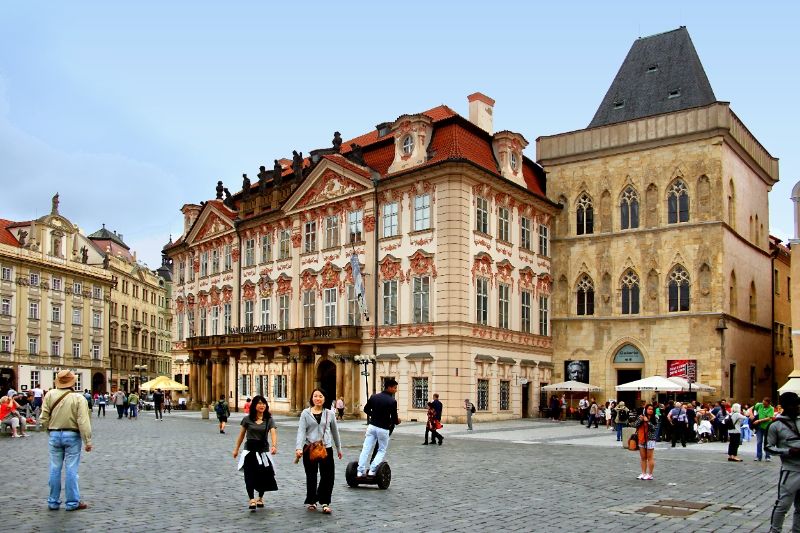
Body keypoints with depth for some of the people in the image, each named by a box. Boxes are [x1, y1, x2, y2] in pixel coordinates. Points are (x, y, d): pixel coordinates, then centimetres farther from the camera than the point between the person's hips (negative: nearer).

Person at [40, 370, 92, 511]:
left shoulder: (50, 395, -3)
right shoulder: (78, 398, -12)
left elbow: (44, 418, -1)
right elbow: (83, 422, -15)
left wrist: (51, 431, 15)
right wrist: (88, 441, -10)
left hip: (55, 435, 3)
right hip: (72, 436, -3)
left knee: (55, 469, 12)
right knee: (71, 470, 2)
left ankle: (53, 502, 20)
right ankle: (72, 503, 9)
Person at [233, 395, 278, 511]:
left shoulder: (269, 420, -3)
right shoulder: (247, 419, -2)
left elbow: (273, 433, -17)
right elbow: (242, 434, 9)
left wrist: (274, 446, -35)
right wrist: (236, 449, 15)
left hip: (263, 450, 1)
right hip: (249, 450, -1)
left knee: (263, 476, 7)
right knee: (250, 476, -10)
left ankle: (260, 499, 28)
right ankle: (252, 501, -14)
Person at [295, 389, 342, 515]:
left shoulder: (330, 414, 5)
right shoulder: (306, 413, 1)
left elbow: (335, 431, 15)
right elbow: (301, 431, -7)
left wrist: (339, 448, 20)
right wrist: (299, 448, -20)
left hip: (326, 448, 0)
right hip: (309, 448, 0)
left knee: (328, 476, -8)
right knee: (311, 476, 10)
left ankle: (325, 503, 2)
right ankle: (312, 501, 25)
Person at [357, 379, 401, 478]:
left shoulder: (373, 397, 3)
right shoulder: (392, 401, -13)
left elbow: (366, 409, 14)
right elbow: (394, 418, -10)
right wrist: (397, 421, 12)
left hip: (372, 426, 4)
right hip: (383, 429, -4)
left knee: (365, 449, 4)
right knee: (382, 450, 11)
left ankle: (360, 472, -1)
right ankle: (372, 471, -1)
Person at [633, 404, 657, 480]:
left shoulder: (655, 418, -3)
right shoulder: (640, 416, 7)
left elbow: (654, 428, -14)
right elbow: (635, 425, 3)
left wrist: (647, 421, -19)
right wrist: (640, 420, -12)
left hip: (650, 439, -4)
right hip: (641, 439, 4)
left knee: (649, 457, 0)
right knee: (643, 458, 10)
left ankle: (650, 474, 8)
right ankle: (643, 473, 17)